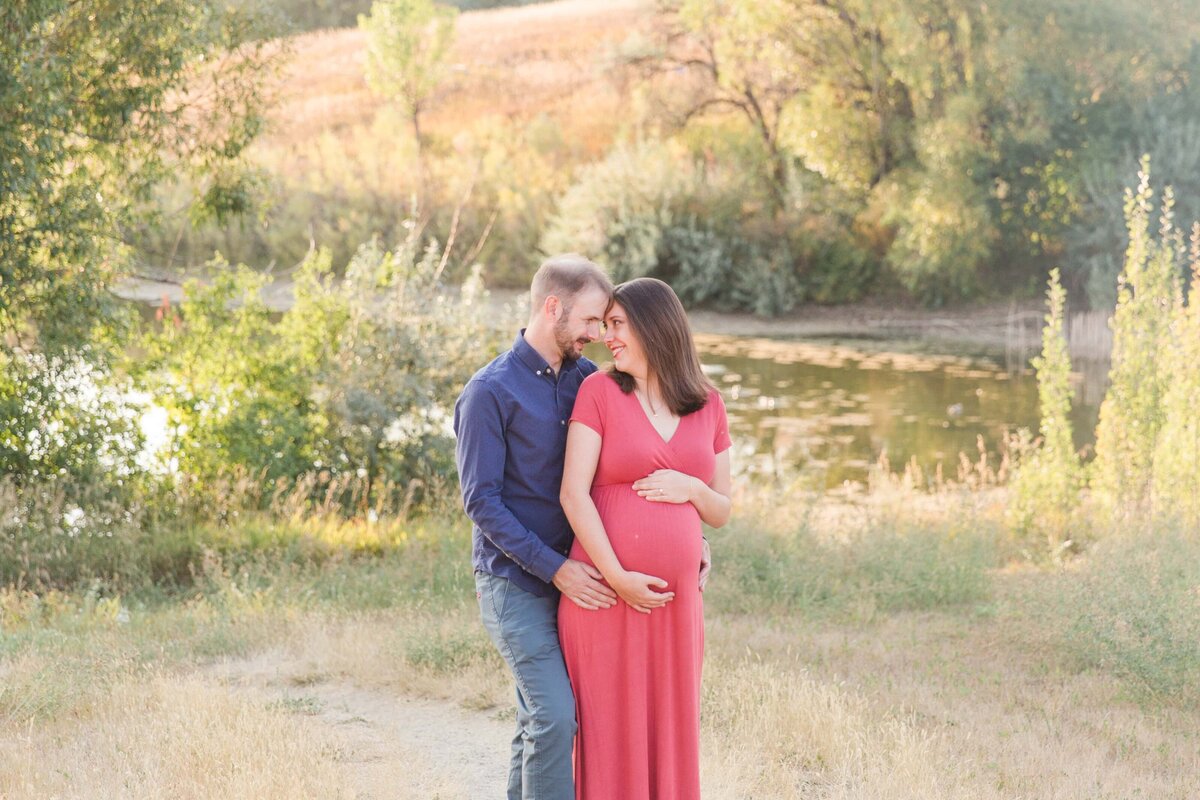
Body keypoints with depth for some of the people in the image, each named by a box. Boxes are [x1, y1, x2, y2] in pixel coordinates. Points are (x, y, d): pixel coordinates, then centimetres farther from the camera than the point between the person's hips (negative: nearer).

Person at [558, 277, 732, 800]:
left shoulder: (708, 406, 10)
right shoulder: (599, 391, 0)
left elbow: (721, 512, 14)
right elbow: (573, 493, -8)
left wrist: (690, 489, -8)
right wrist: (617, 578, -16)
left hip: (676, 601, 3)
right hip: (606, 595, -3)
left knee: (668, 733, 7)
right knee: (608, 733, 1)